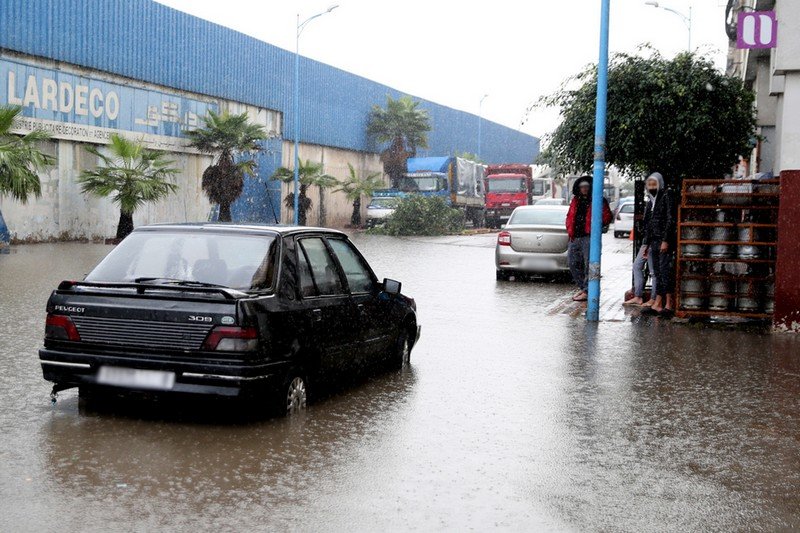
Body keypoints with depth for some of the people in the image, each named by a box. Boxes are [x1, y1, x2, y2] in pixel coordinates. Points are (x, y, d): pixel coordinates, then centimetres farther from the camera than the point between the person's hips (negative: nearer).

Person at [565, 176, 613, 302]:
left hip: (589, 237, -7)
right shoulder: (575, 200, 18)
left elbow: (608, 216, -4)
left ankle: (587, 292, -5)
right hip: (575, 238, 7)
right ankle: (582, 287, 22)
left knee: (589, 264, -8)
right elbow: (569, 216, 23)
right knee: (573, 263, 9)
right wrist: (570, 230, 9)